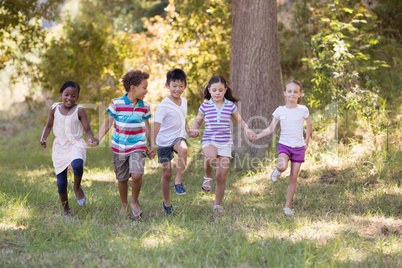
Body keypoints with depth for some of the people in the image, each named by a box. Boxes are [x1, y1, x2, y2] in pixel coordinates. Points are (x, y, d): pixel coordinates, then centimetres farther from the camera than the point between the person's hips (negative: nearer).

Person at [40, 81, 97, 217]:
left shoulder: (79, 110, -4)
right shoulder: (54, 109, 3)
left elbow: (87, 129, -3)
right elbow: (49, 125, 17)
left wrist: (91, 138, -25)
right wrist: (43, 138, -1)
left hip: (76, 145, -3)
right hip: (59, 147, 3)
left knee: (77, 165, -36)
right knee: (61, 183, 1)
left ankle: (77, 187, -5)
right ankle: (65, 209, 23)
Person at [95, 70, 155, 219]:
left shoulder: (144, 107, 0)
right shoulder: (116, 104, -10)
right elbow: (107, 123, -3)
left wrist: (152, 145, 11)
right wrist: (97, 139, -11)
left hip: (138, 146, 1)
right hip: (120, 147, -1)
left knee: (136, 175, -18)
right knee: (122, 178, 11)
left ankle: (134, 201, 8)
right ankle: (124, 205, 34)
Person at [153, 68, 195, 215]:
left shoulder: (184, 101, 3)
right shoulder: (164, 106, -17)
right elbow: (156, 126, -19)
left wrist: (189, 131, 7)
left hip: (178, 137, 3)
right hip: (164, 141, -3)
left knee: (183, 150, -34)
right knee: (166, 173, 4)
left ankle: (178, 181, -20)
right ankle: (166, 202, 24)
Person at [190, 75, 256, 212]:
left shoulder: (230, 106, 4)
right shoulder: (205, 106, 3)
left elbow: (239, 121, 17)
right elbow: (197, 122, 16)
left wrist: (247, 129, -1)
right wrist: (194, 129, -6)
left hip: (225, 143, 1)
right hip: (209, 141, -1)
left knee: (221, 177, 1)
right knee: (211, 156, -38)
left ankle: (217, 204, 18)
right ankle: (207, 177, -7)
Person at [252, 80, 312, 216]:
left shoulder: (303, 110, -1)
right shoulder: (280, 110, -1)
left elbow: (309, 125, 17)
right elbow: (270, 129, 1)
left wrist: (307, 141, 14)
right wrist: (255, 136, -12)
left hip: (299, 147, 1)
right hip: (284, 145, -1)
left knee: (293, 178, 1)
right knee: (282, 166, -32)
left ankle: (287, 207, 11)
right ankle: (277, 170, 6)